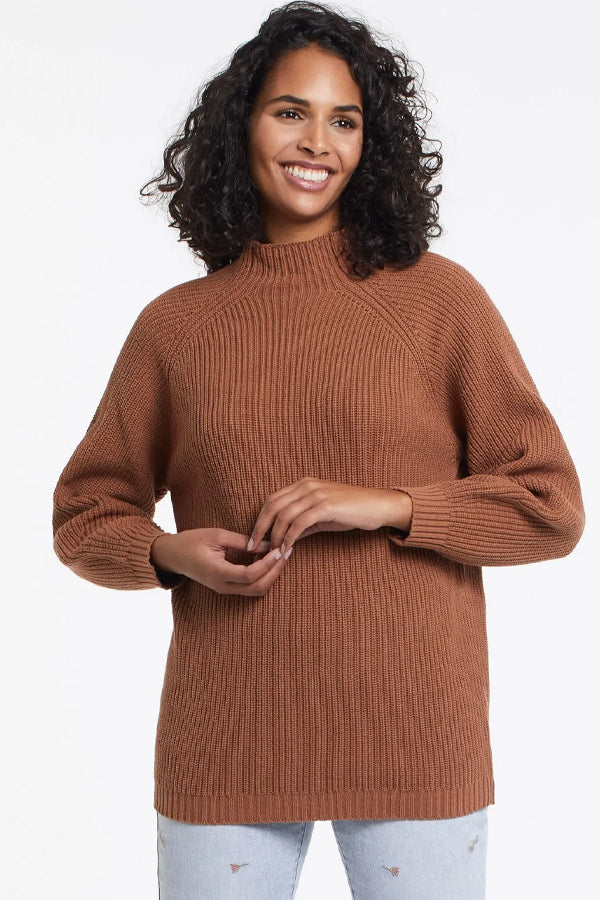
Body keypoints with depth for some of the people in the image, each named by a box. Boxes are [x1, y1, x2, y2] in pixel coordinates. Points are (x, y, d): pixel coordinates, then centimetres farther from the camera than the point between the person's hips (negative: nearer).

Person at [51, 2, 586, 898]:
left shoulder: (440, 297, -1)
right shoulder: (174, 325, 4)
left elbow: (551, 507, -1)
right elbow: (85, 515, 12)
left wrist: (385, 504, -15)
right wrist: (172, 554, -9)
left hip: (417, 742, -1)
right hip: (226, 747, 1)